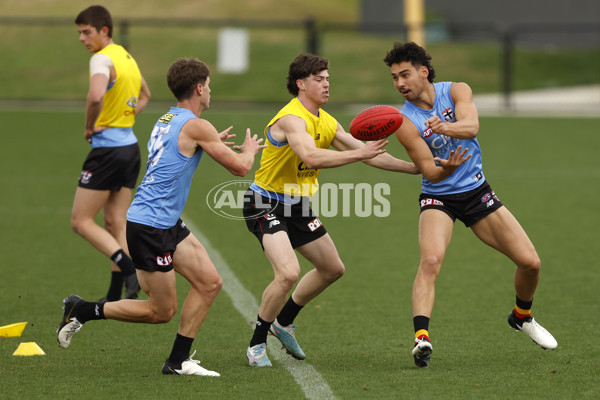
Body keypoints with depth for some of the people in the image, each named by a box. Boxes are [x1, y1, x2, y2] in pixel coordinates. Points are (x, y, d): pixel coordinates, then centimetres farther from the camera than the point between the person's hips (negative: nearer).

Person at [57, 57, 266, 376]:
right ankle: (80, 311, 7)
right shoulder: (196, 127, -15)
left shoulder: (167, 121, 12)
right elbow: (239, 168, -10)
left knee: (210, 283, 6)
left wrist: (213, 144, 34)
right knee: (161, 311, -2)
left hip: (167, 225, 10)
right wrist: (249, 150, 12)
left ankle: (178, 361, 9)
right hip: (148, 227, -10)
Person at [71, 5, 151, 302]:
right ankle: (115, 296, 8)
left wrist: (89, 127, -19)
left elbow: (96, 96, -37)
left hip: (107, 149, -9)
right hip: (129, 146, 9)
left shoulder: (102, 59, -16)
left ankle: (130, 270, -16)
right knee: (116, 224, 9)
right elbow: (144, 94, 31)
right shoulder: (126, 57, 13)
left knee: (81, 221, -2)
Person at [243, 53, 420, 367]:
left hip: (297, 206, 9)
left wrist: (416, 167, 6)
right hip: (266, 204, -9)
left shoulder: (326, 122, 6)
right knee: (288, 273, -25)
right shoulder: (292, 119, -23)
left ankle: (284, 321, 33)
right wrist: (359, 153, -41)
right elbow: (312, 157, -41)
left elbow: (367, 154, 10)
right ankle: (257, 344, -7)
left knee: (333, 269, 15)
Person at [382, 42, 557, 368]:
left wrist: (447, 127, -50)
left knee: (530, 262, 1)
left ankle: (521, 316, 30)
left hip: (477, 192, 3)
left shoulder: (456, 91, -8)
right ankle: (421, 337, -40)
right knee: (430, 259, -31)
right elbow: (430, 172, -19)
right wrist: (448, 167, -41)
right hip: (438, 198, -3)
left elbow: (471, 126, -28)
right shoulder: (405, 122, -14)